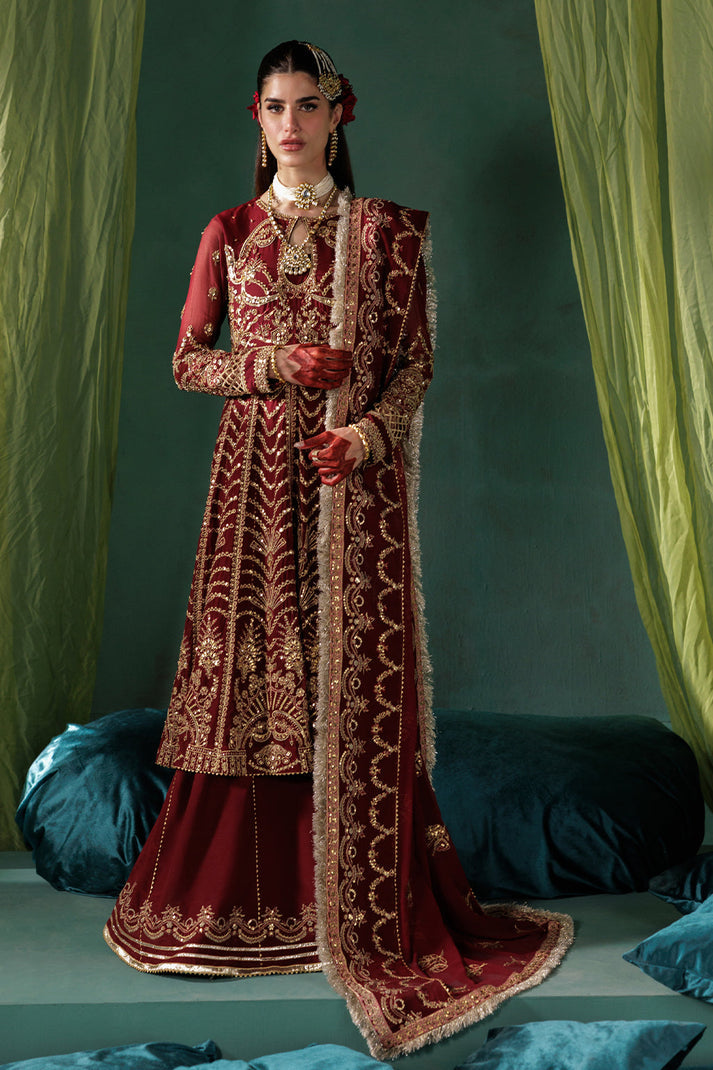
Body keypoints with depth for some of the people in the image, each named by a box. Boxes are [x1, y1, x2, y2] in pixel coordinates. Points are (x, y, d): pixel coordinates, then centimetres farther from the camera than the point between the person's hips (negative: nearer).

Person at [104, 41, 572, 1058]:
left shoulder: (385, 230, 5)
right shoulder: (229, 234, 10)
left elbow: (416, 360, 2)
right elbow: (189, 359, 10)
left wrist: (373, 432, -16)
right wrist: (273, 367, -8)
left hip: (355, 476, -1)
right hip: (257, 473, 2)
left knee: (355, 673, -2)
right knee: (256, 658, 2)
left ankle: (367, 904, 10)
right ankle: (254, 890, 17)